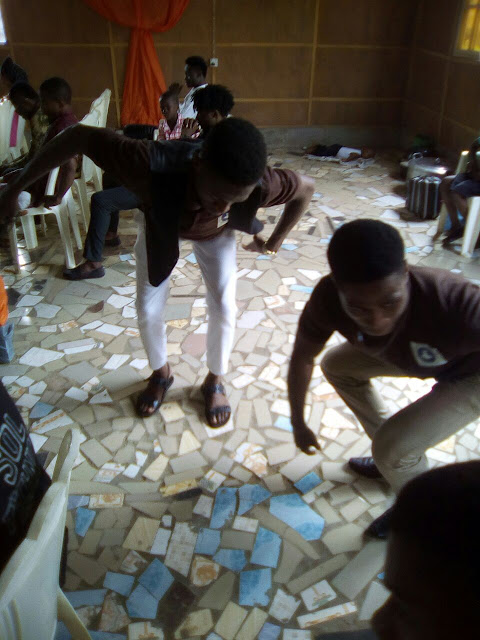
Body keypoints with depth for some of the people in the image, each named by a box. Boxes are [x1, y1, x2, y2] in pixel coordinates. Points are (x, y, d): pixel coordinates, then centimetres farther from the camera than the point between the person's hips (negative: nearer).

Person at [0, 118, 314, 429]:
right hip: (161, 225, 0)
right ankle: (161, 374, 31)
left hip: (215, 233, 0)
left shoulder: (259, 184, -43)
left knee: (223, 307, -5)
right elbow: (80, 135, -36)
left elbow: (306, 187, -21)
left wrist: (273, 243, -12)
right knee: (148, 309, 1)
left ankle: (215, 381, 23)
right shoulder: (152, 166, -48)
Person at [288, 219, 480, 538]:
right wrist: (298, 423, 1)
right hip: (418, 353, 6)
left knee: (391, 446, -18)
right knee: (337, 366, 9)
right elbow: (302, 357, -10)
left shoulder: (454, 304, -44)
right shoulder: (327, 298, -28)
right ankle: (395, 457, 25)